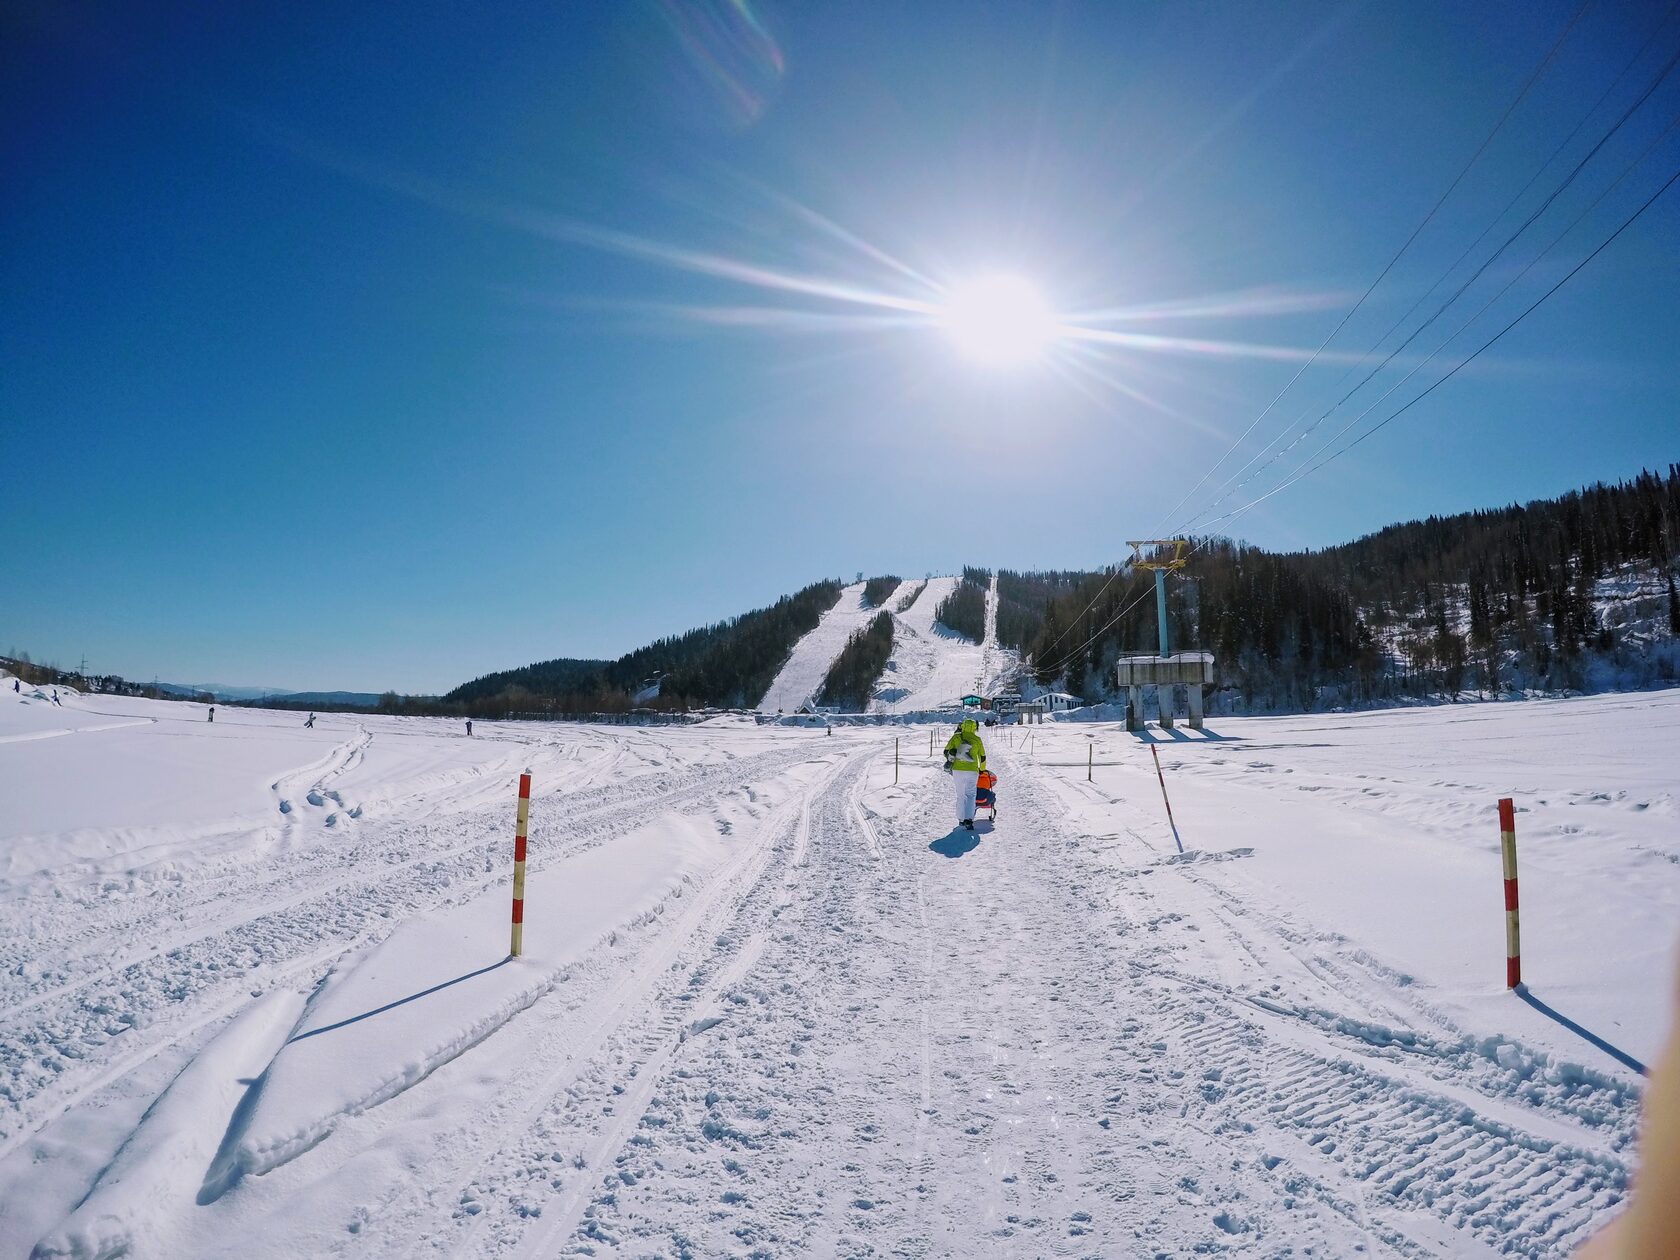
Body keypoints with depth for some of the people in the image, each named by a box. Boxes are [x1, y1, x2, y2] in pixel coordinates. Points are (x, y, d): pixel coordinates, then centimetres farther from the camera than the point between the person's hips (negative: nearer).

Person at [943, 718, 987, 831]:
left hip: (957, 770, 1)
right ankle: (968, 819, -16)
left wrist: (950, 760, 18)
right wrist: (982, 769, 29)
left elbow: (946, 751, 0)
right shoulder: (977, 740, 4)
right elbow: (982, 757, 14)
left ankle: (961, 819, 17)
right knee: (970, 795, 0)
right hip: (972, 771, -1)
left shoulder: (956, 737, 3)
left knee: (960, 795, 14)